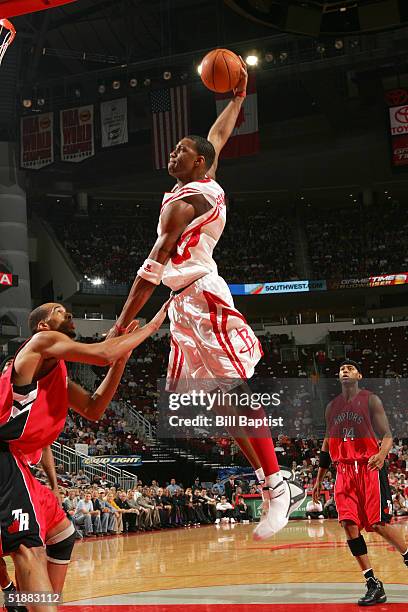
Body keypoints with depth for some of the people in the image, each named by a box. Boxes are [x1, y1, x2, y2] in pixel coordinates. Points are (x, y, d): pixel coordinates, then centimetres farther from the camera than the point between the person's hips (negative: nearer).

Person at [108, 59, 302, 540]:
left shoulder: (182, 202, -12)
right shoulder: (208, 184, 14)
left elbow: (154, 267, -16)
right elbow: (219, 135, 35)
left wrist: (122, 324, -16)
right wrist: (238, 96, 41)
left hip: (200, 296, -10)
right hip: (190, 301, 10)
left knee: (235, 392, -14)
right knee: (219, 400, 6)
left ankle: (277, 490, -15)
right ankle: (271, 483, 7)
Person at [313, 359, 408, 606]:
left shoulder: (371, 400, 0)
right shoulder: (332, 407, 14)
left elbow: (387, 434, -6)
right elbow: (328, 444, 21)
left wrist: (382, 454, -28)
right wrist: (319, 479, 20)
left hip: (371, 468, -4)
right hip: (345, 471, 5)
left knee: (378, 524, -8)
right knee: (349, 525, -7)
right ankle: (374, 585, -1)